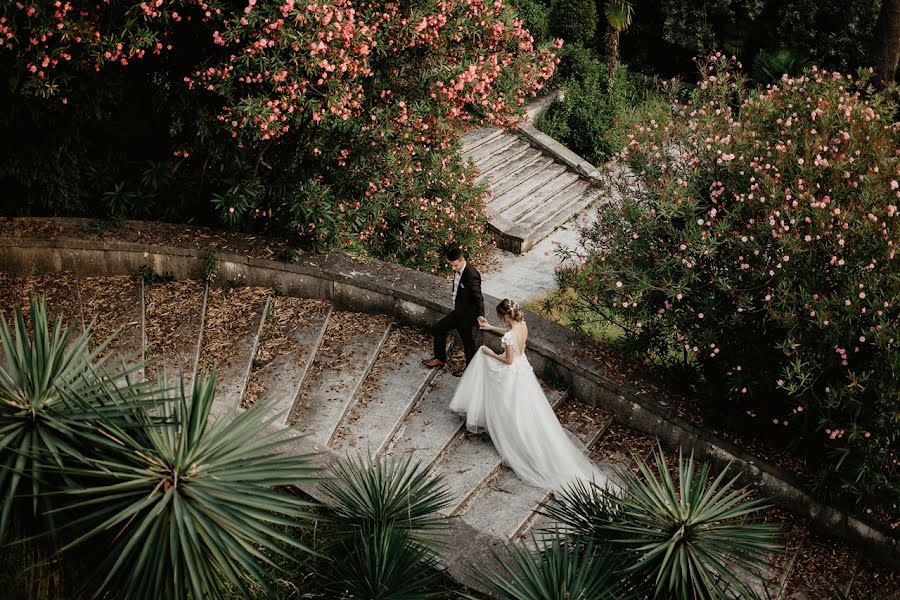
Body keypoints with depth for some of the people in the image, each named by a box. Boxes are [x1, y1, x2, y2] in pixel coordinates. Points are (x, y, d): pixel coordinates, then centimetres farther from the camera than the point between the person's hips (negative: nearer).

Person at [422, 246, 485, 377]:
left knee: (468, 342, 11)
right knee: (438, 329, 19)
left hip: (467, 315, -9)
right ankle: (440, 358, 38)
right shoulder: (458, 270, -4)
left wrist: (480, 321, -23)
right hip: (458, 312, 9)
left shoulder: (471, 275, -30)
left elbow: (478, 299, -26)